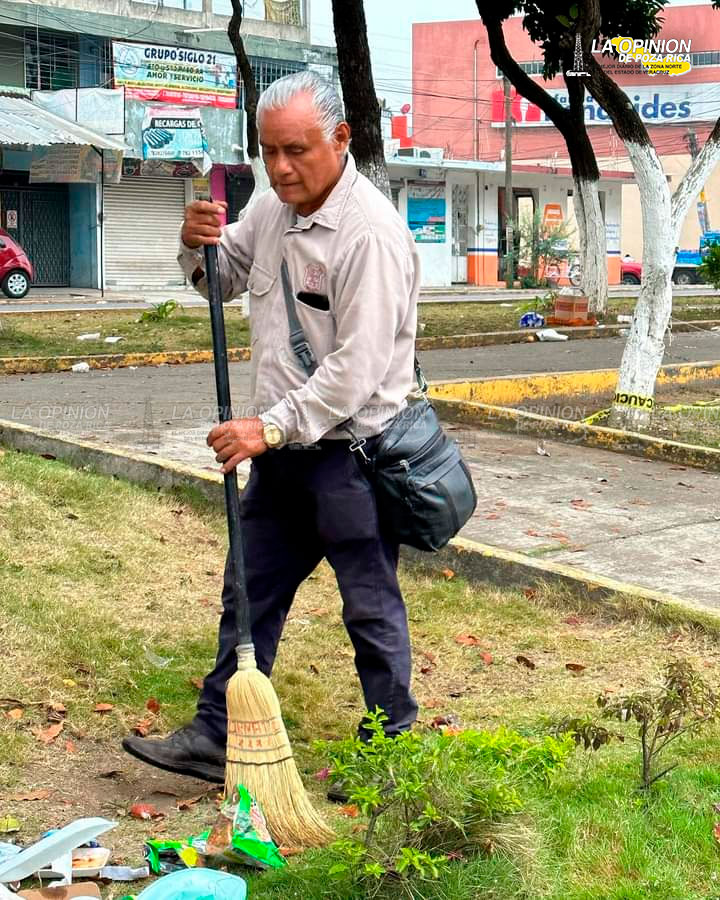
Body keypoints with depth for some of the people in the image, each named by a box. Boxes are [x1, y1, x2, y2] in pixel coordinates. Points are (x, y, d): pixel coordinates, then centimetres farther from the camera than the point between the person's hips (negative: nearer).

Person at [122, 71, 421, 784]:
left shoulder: (370, 233, -20)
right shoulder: (272, 208, 6)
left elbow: (358, 366, -24)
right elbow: (223, 280, 22)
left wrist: (273, 425, -25)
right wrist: (198, 245, -1)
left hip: (350, 450, -8)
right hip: (283, 445, 8)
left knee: (371, 607, 5)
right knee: (249, 595, 14)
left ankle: (391, 748, 21)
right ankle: (217, 737, 25)